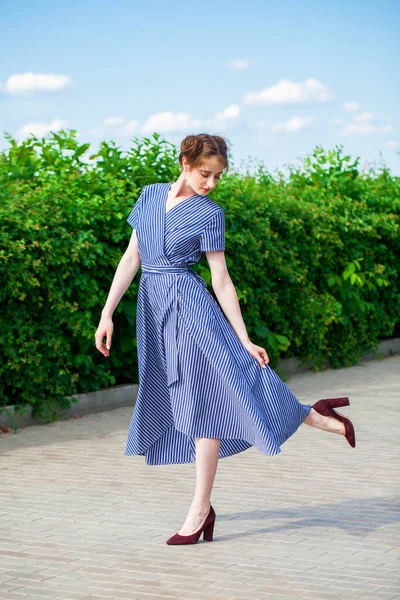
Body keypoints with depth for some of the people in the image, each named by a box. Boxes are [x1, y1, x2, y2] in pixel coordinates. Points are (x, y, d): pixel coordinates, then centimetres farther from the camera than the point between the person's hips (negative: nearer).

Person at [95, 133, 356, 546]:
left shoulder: (209, 214, -3)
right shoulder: (151, 195, 8)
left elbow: (221, 281, -2)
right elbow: (131, 258, 9)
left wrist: (244, 340, -5)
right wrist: (107, 313, 4)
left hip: (190, 306, -4)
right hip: (152, 310, 4)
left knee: (204, 401, -8)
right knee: (183, 406, 7)